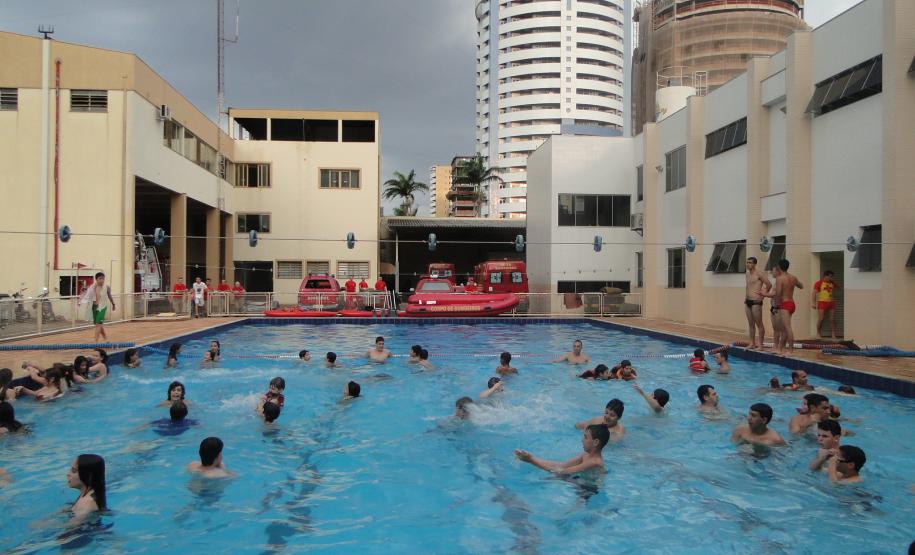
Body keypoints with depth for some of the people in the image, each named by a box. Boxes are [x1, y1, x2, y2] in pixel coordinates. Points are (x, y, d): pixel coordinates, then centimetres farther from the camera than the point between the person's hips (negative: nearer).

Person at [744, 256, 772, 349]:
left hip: (756, 302, -8)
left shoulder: (759, 274, -9)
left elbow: (769, 285, -13)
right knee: (751, 324, 11)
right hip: (747, 301, 8)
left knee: (759, 324, -3)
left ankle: (760, 344, -1)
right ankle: (752, 343, 16)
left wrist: (763, 294, -6)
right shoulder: (747, 273, 15)